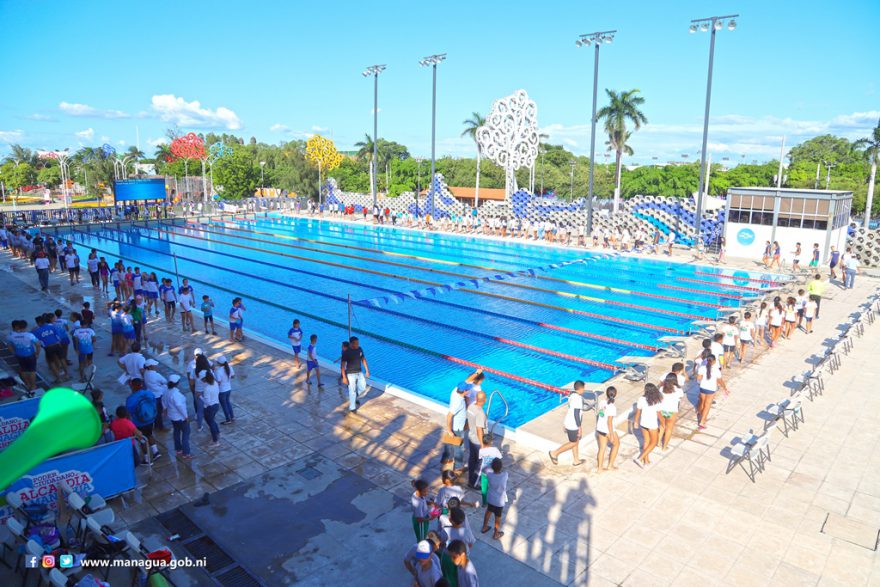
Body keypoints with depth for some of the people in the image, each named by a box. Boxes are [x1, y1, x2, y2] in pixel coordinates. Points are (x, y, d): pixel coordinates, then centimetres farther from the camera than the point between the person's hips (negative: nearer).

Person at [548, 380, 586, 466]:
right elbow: (576, 413, -25)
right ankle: (555, 453, 8)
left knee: (576, 441, 20)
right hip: (573, 425, -9)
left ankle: (576, 460, 33)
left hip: (571, 423, 9)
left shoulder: (572, 395, 6)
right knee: (573, 443, 5)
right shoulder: (578, 398, -24)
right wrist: (579, 427, -20)